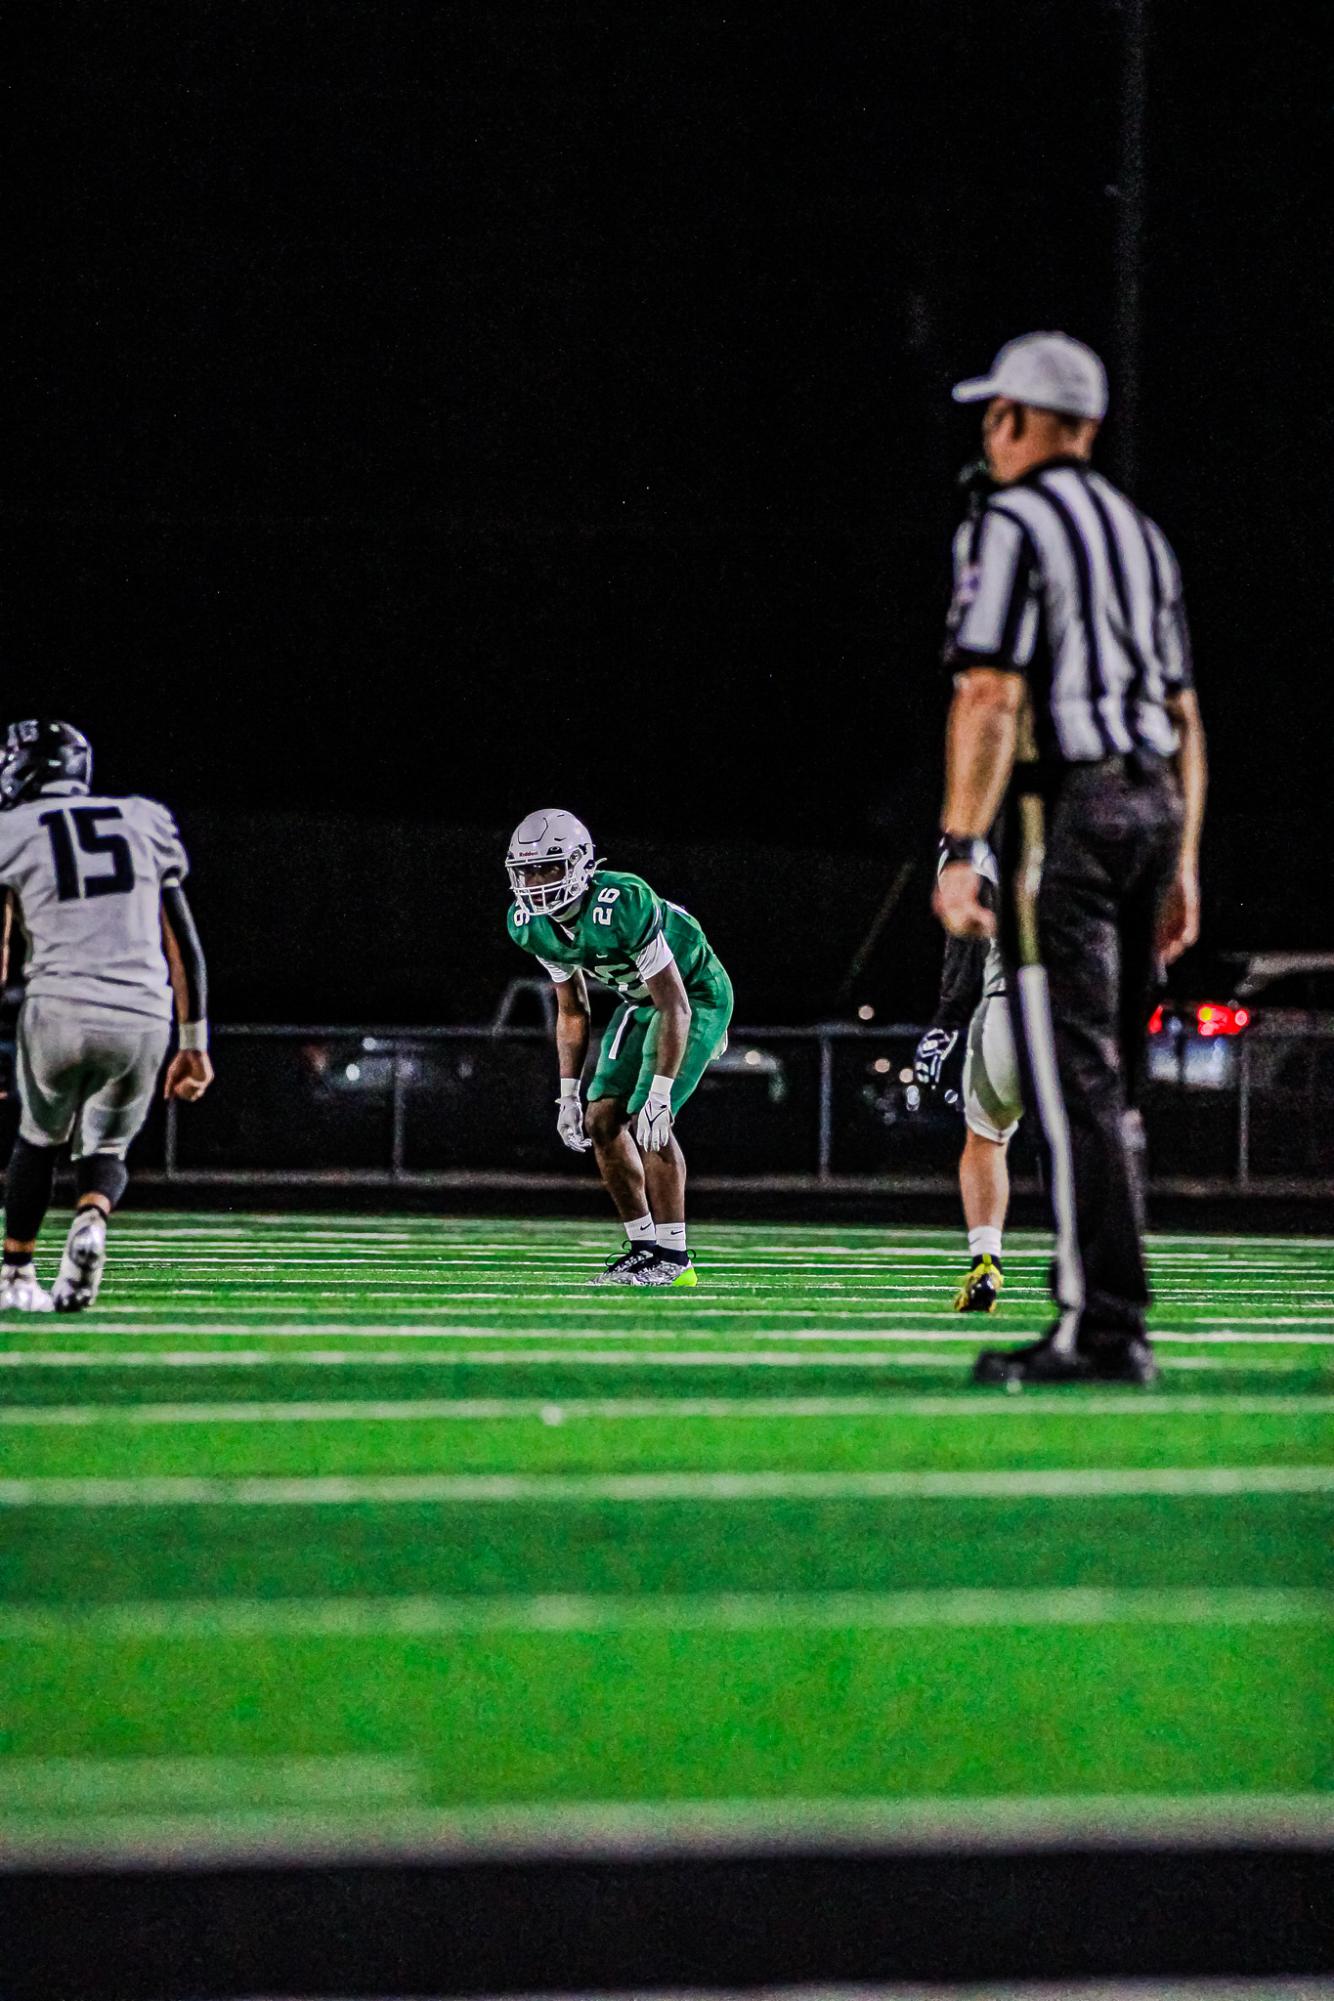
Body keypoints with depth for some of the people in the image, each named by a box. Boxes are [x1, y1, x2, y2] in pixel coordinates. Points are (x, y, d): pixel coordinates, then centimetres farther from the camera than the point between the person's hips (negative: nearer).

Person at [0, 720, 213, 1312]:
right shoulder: (145, 823, 16)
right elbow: (183, 945, 16)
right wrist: (195, 1042, 21)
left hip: (59, 1011, -2)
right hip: (143, 1019, 2)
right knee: (105, 1149, 21)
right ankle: (90, 1224, -10)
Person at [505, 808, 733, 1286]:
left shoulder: (623, 907, -36)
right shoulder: (532, 925, -11)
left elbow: (675, 1005, -31)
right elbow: (572, 1010, 4)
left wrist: (659, 1094, -34)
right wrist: (569, 1094, -1)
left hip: (696, 995, -8)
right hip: (638, 1000, 8)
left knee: (648, 1123, -19)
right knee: (602, 1122, 0)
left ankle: (673, 1257, -11)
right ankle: (644, 1246, 10)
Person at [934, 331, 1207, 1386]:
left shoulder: (1010, 526, -6)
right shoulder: (1141, 531, 19)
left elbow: (991, 697, -16)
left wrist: (960, 851, -17)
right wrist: (1184, 862, 21)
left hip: (1067, 806, -8)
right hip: (1154, 806, 8)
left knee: (1074, 1080, -10)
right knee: (1110, 1081, 13)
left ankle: (1105, 1328, -15)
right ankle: (1102, 1309, 15)